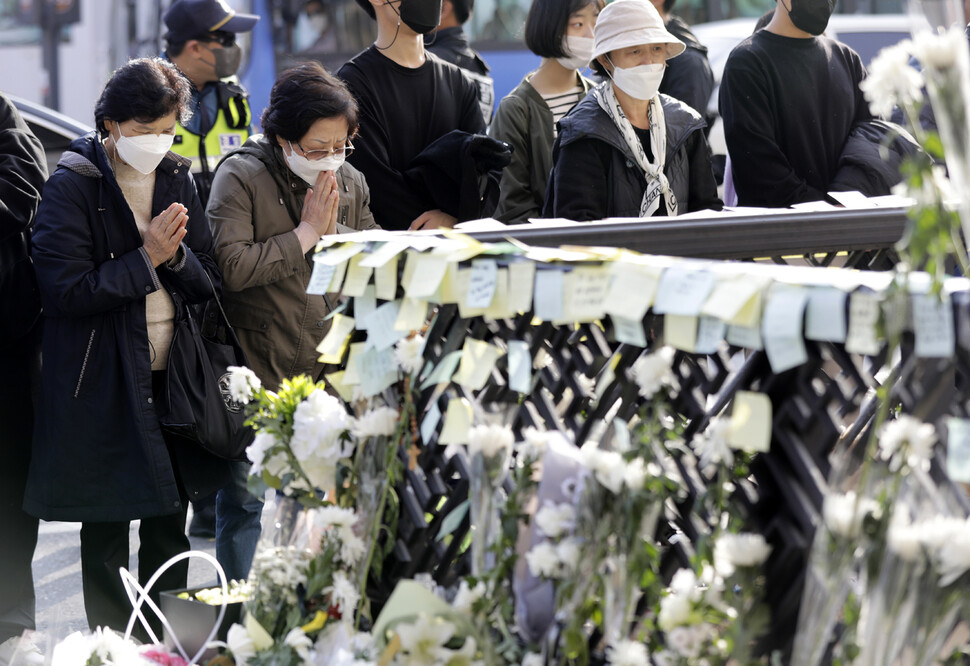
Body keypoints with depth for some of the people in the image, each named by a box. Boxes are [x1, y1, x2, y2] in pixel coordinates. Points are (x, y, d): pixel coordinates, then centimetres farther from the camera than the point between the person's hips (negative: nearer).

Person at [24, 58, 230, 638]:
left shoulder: (177, 179, 7)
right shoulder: (74, 186, -10)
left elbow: (211, 284, 7)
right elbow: (65, 290, -17)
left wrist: (176, 255, -14)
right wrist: (146, 258, -17)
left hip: (172, 375, 5)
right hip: (105, 388, -5)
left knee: (170, 528, 11)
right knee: (106, 532, 3)